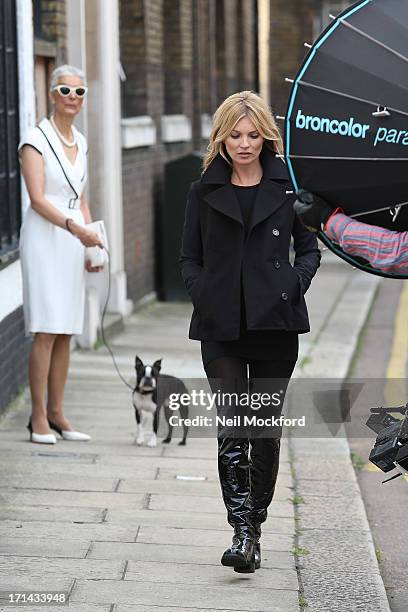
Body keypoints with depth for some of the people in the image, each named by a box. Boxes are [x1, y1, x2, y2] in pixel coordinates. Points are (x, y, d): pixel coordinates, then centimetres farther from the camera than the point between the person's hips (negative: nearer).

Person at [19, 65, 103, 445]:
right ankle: (38, 417, -6)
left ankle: (56, 413, 12)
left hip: (73, 242, 7)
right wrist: (73, 227, -27)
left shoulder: (80, 142, 15)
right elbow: (37, 199, -15)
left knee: (66, 333, 6)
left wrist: (91, 246, 13)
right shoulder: (36, 139, -7)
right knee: (46, 330, -10)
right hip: (44, 238, -7)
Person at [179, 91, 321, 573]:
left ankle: (254, 525, 17)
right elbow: (189, 258, 12)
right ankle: (242, 532, -10)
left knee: (266, 428, 5)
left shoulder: (288, 185, 4)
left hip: (274, 322, 0)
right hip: (221, 326, 0)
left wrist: (293, 285, -6)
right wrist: (202, 294, -6)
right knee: (232, 428, -8)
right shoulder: (204, 191, 8)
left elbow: (310, 248, 11)